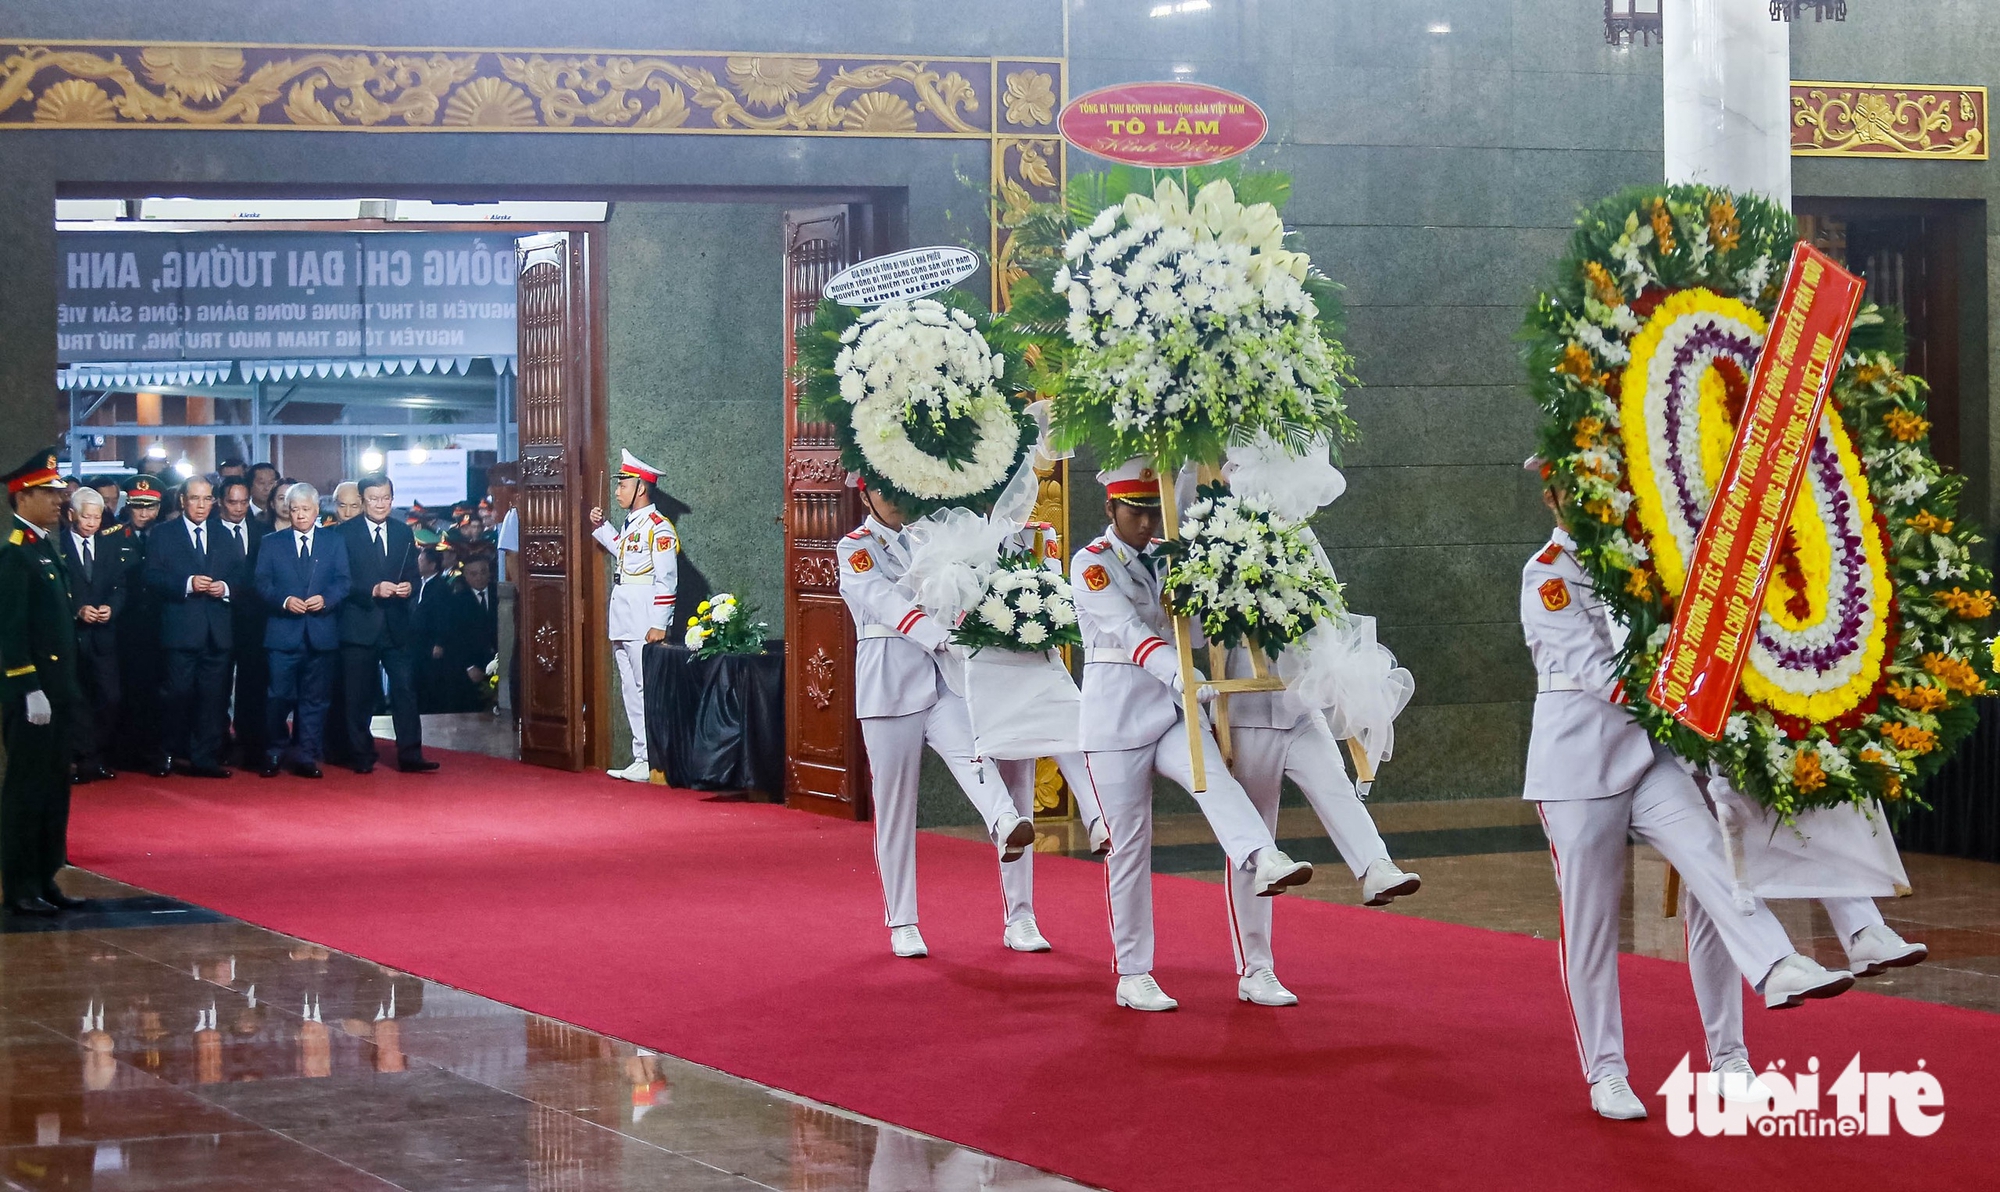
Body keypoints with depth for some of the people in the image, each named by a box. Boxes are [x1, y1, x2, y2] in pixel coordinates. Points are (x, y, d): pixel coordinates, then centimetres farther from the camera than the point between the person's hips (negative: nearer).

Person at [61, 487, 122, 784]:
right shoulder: (57, 547, -3)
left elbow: (120, 587, 9)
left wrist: (111, 608, -10)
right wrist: (77, 610, -17)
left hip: (103, 635, 4)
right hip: (70, 634, -4)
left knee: (109, 699, 0)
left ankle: (94, 757, 12)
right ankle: (83, 759, 5)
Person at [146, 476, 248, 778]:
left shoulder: (224, 537, 17)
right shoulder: (163, 535, 5)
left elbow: (242, 573, 12)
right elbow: (152, 577, -4)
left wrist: (226, 587, -8)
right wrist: (187, 584, -16)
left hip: (218, 631, 3)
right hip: (181, 629, -3)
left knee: (213, 695, 2)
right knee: (178, 694, -3)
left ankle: (205, 758, 6)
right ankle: (172, 755, 7)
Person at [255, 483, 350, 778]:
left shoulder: (334, 542, 11)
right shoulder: (271, 544, 10)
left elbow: (342, 582, 4)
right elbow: (262, 584, 3)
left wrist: (325, 599, -14)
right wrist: (284, 600, -14)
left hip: (321, 633, 1)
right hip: (283, 632, -1)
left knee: (314, 698, 4)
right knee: (278, 696, -5)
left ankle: (306, 757, 9)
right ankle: (274, 754, 7)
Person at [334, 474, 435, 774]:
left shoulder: (403, 533, 12)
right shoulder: (344, 533, -1)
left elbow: (412, 574, 12)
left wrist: (408, 587, -10)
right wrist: (373, 590, -19)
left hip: (396, 626, 3)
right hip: (359, 624, -3)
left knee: (405, 688, -5)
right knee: (359, 695, 3)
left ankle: (410, 755, -3)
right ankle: (361, 757, 12)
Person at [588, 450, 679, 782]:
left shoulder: (659, 527, -13)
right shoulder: (630, 524, 15)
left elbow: (666, 580, -17)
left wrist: (659, 625, -20)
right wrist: (600, 527, 27)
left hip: (644, 626, -10)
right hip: (623, 625, 10)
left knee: (647, 691, -8)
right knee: (631, 692, 12)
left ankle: (653, 764, -6)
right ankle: (641, 760, 17)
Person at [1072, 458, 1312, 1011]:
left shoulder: (1168, 557, 10)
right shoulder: (1091, 563, -8)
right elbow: (1125, 629, -25)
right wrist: (1178, 672, -40)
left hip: (1171, 707, 4)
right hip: (1117, 714, -4)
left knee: (1215, 777, -27)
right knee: (1128, 845, 0)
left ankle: (1265, 862, -54)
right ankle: (1133, 977, 6)